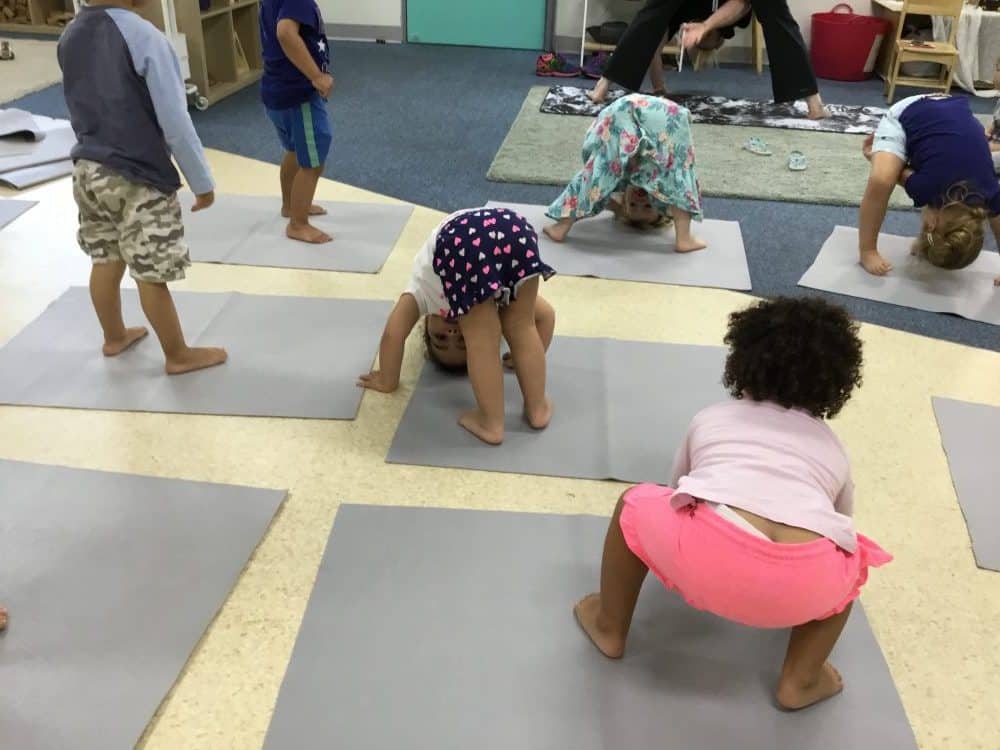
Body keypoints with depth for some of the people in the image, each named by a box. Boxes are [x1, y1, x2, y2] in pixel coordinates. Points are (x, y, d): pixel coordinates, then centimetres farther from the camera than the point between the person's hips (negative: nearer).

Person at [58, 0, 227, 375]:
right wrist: (202, 181, -12)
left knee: (105, 261, 21)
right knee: (151, 274, 3)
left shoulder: (70, 37, 3)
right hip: (138, 177, -7)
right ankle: (179, 355, 18)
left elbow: (82, 104, 14)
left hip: (88, 169, 8)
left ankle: (114, 336, 39)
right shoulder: (143, 37, -21)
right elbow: (175, 121, -20)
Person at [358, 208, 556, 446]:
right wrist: (528, 362, 59)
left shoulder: (423, 288, 39)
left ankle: (492, 424, 17)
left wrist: (387, 381, 44)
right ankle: (537, 408, 29)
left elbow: (393, 334, 31)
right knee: (522, 329, 22)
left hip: (462, 241, -3)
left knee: (481, 343, 11)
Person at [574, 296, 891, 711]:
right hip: (805, 585, 1)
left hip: (703, 558, -1)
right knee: (850, 556, 35)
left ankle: (609, 628, 42)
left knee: (636, 505, 30)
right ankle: (800, 681, 34)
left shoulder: (710, 419, 30)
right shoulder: (832, 448, 31)